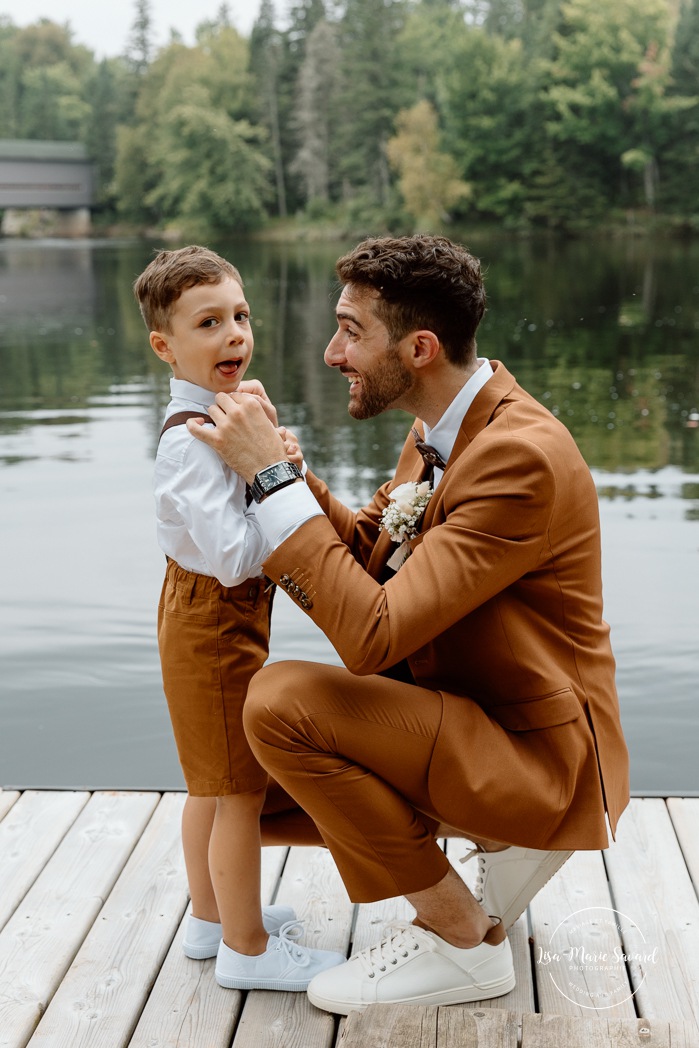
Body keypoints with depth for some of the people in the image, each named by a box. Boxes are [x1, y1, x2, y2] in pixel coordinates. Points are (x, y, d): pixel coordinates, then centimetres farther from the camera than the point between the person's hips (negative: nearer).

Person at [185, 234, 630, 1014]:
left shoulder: (522, 458, -28)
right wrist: (273, 459, -5)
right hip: (465, 706, 10)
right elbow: (367, 551, 9)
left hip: (532, 753, -9)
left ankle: (462, 941, -9)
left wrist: (272, 476, -27)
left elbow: (373, 634, -31)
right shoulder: (441, 428, 3)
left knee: (280, 700, -26)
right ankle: (500, 842, 13)